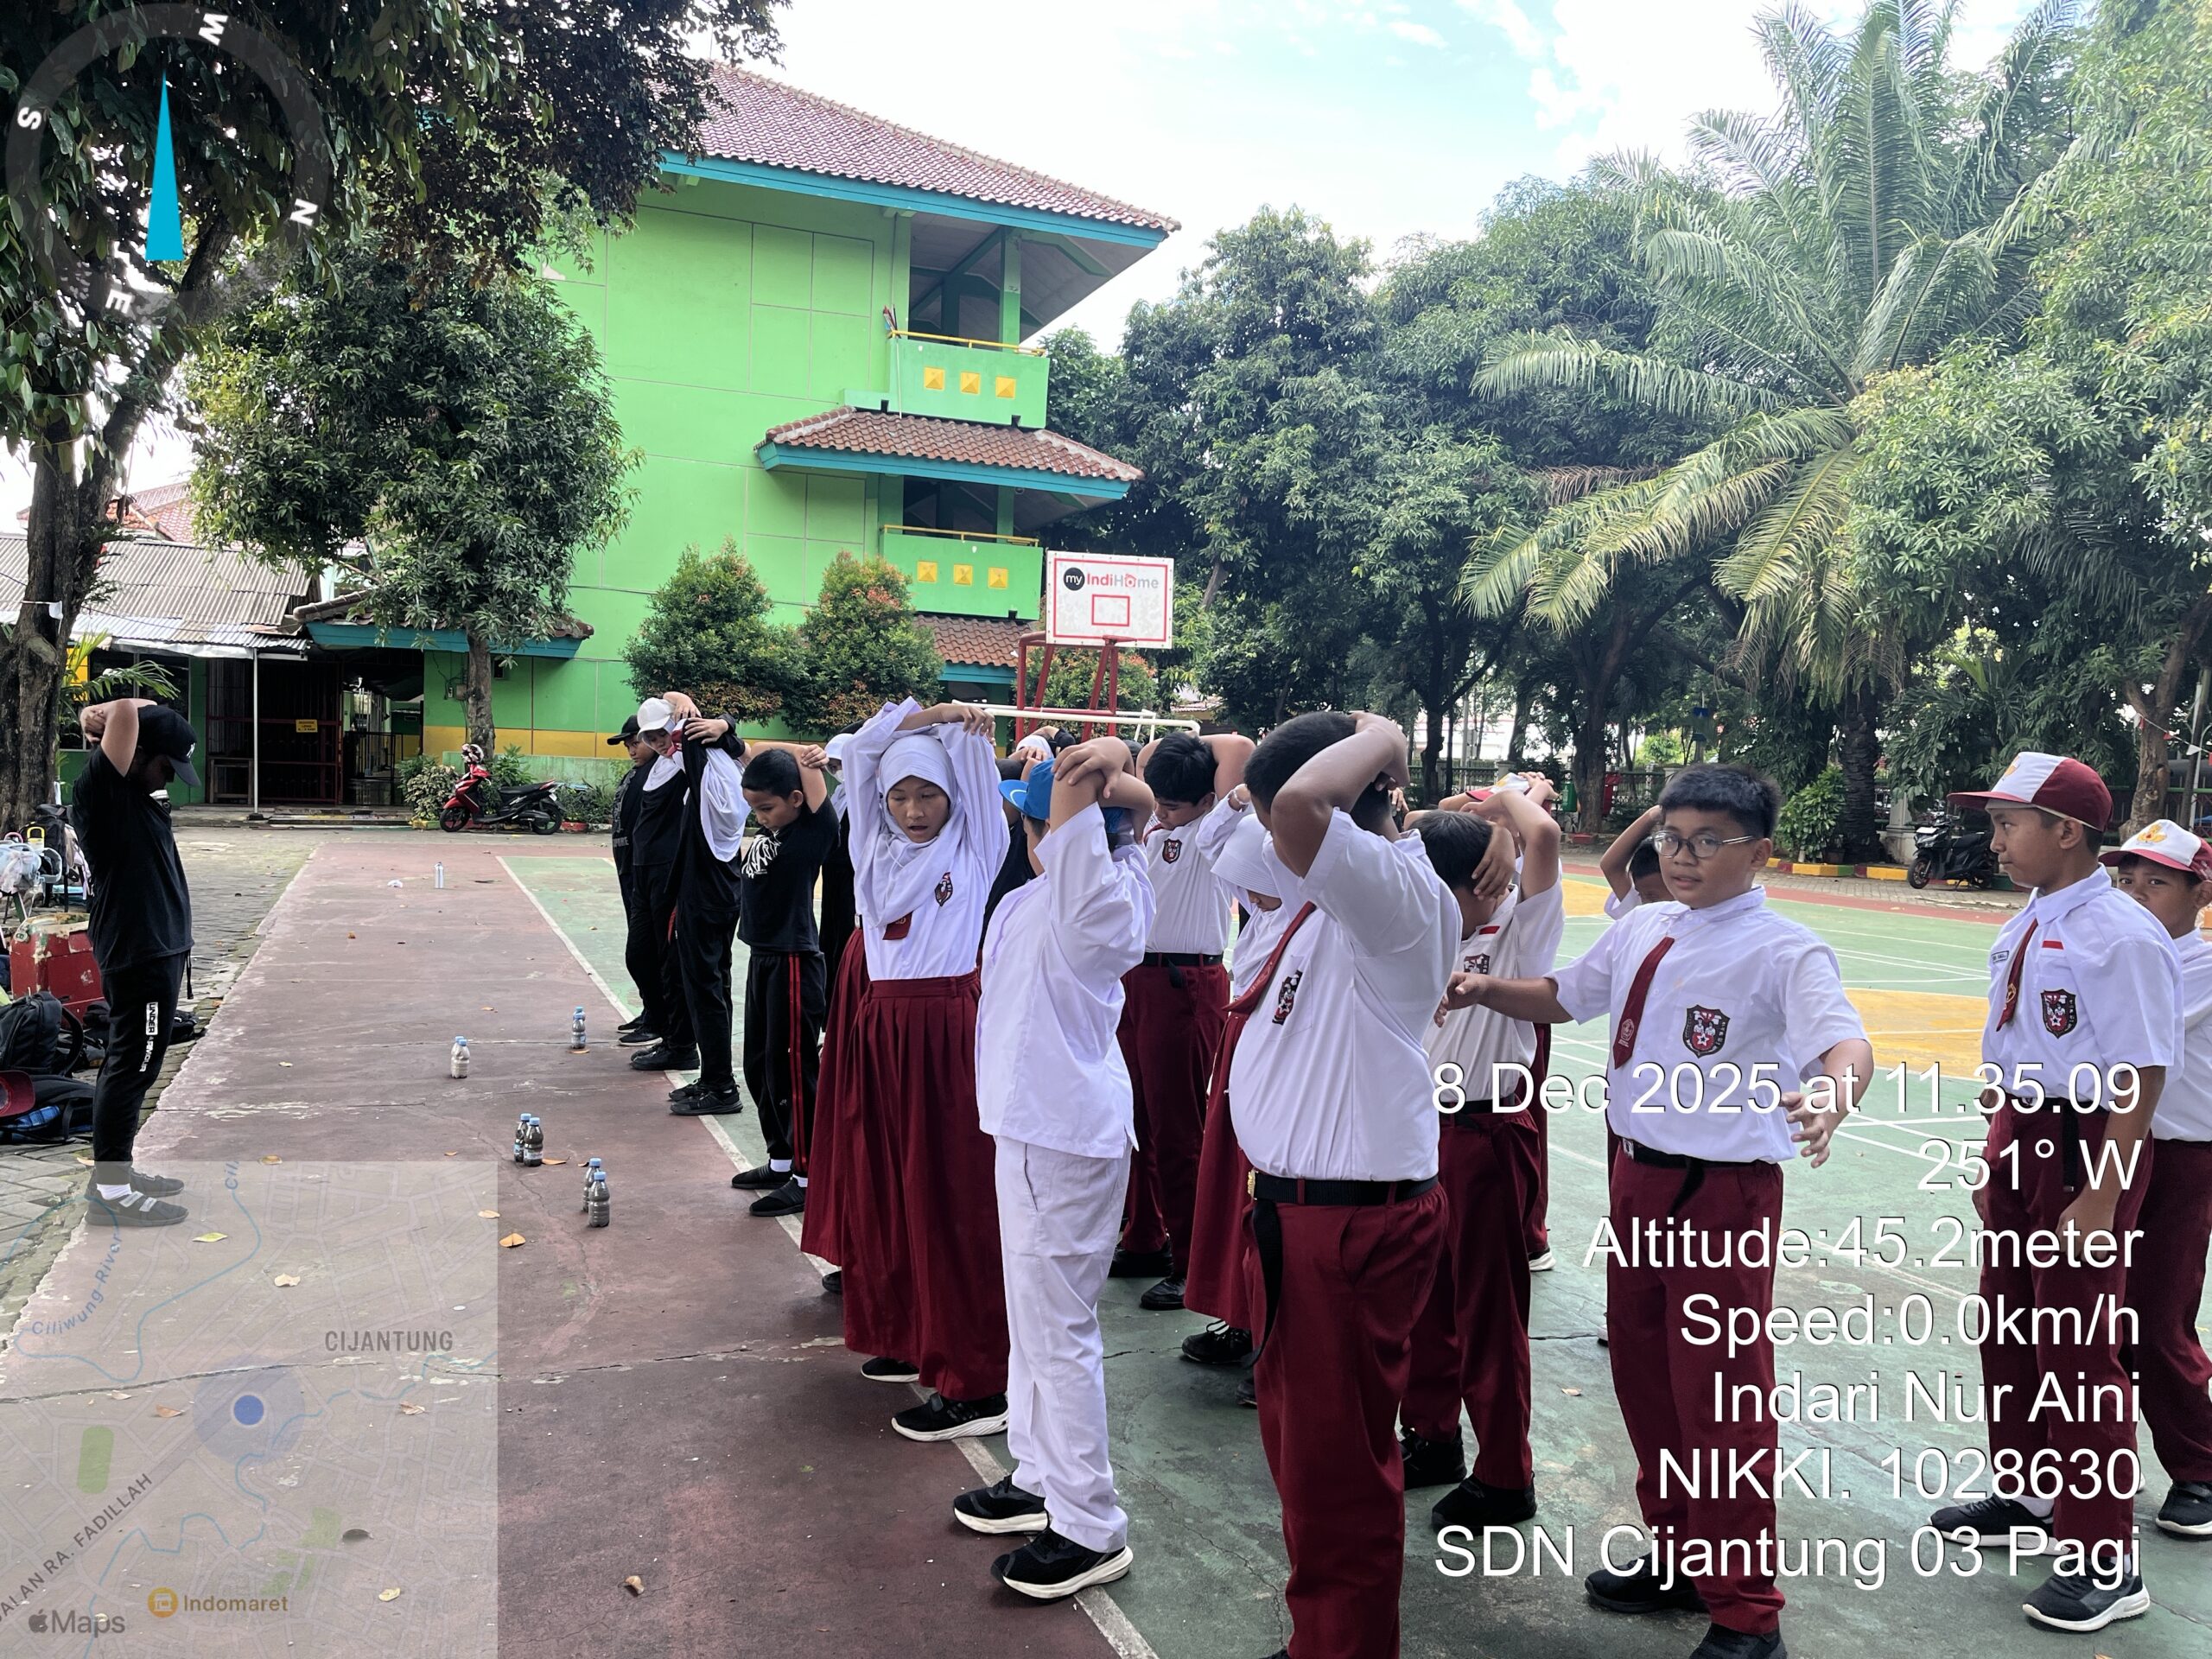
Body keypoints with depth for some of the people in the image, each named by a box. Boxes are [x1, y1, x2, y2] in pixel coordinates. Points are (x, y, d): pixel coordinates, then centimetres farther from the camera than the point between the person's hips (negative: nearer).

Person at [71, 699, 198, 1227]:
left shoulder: (136, 792, 11)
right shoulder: (99, 788, -15)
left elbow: (148, 712, 23)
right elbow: (127, 711, -28)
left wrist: (96, 718, 9)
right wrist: (117, 716, -8)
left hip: (156, 947, 10)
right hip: (138, 951, -10)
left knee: (129, 1063, 16)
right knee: (132, 1065, -5)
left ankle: (115, 1170, 26)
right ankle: (110, 1190, 1)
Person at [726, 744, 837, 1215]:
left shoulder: (813, 832, -13)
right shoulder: (767, 829, 7)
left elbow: (809, 757, -20)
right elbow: (754, 753, 15)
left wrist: (808, 758, -6)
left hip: (793, 963, -9)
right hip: (762, 958, 9)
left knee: (792, 1070, -3)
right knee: (760, 1066, 17)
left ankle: (808, 1178, 7)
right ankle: (780, 1161, 31)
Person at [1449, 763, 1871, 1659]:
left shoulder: (1784, 951, -13)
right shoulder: (1641, 931, 6)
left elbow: (1849, 1045, -27)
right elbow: (1563, 995, 20)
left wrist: (1831, 1096, -50)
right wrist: (1485, 989, 1)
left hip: (1724, 1189, -7)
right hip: (1637, 1172, 7)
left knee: (1719, 1398, 1)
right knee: (1642, 1372, 18)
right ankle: (1677, 1554, 39)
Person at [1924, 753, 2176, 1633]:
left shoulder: (2120, 936, -21)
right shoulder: (2022, 928, 5)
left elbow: (2140, 1076, -22)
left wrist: (2100, 1200, -23)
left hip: (2086, 1146, -9)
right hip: (2019, 1137, 9)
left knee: (2075, 1347, 1)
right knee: (2008, 1328, 21)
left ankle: (2104, 1564, 17)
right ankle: (2023, 1493, 42)